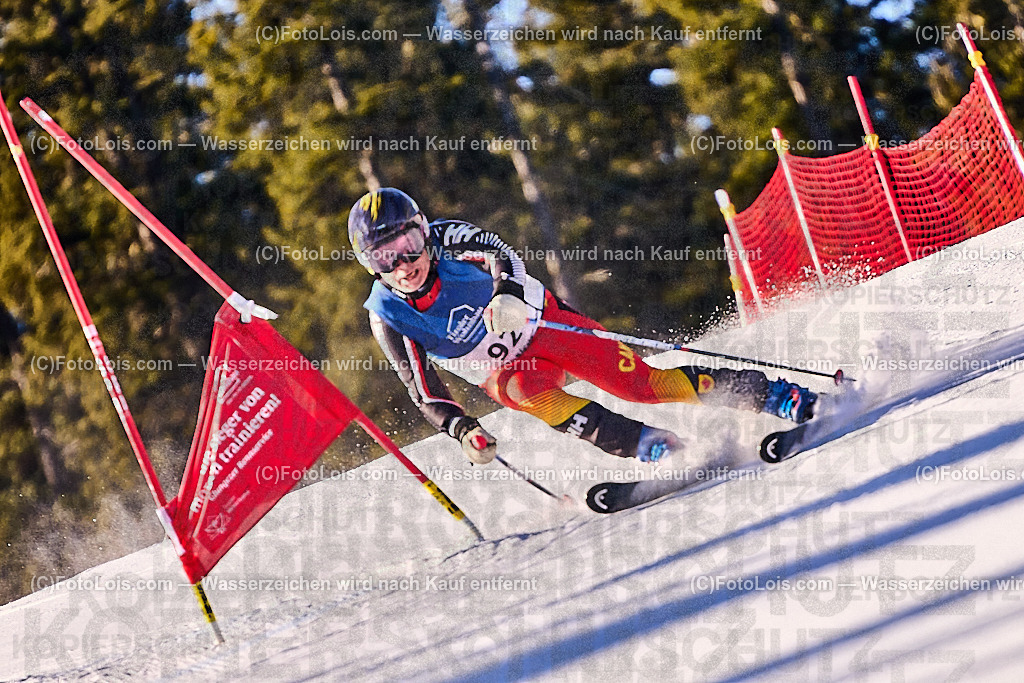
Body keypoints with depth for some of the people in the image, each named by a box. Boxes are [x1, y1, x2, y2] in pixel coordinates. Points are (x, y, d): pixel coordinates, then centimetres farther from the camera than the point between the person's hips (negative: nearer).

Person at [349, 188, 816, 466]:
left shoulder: (447, 239, -18)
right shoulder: (388, 317, -14)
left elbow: (501, 255, -32)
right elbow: (423, 391, -12)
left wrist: (506, 292, -55)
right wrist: (461, 430, -29)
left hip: (543, 322, -1)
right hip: (503, 370, 1)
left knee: (641, 383, -14)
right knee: (523, 393, -33)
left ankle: (773, 395, -5)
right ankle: (654, 449, -40)